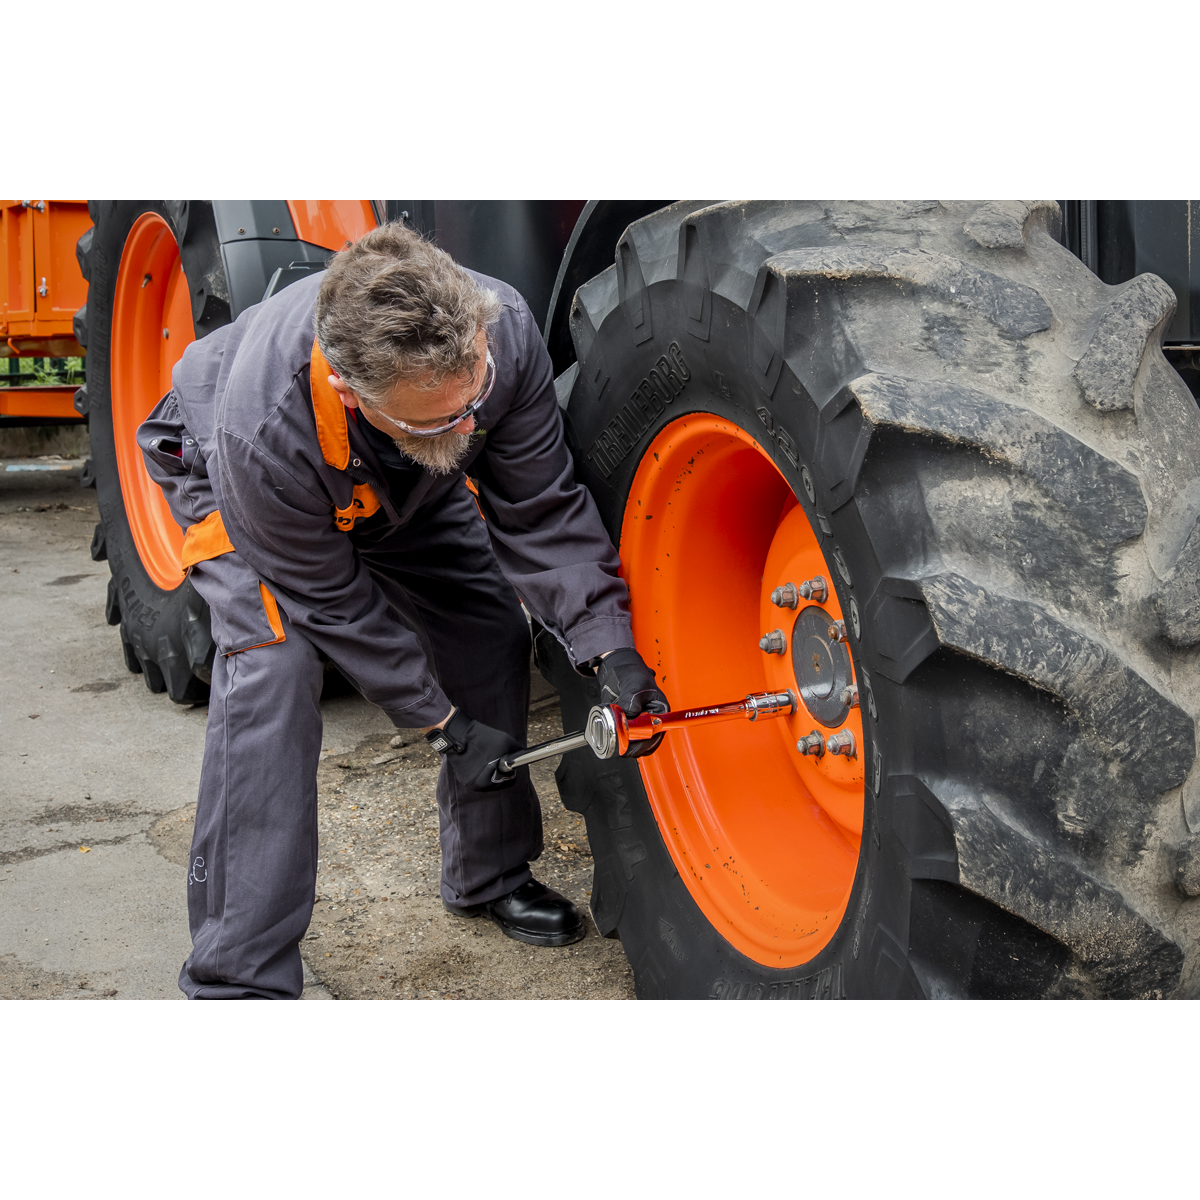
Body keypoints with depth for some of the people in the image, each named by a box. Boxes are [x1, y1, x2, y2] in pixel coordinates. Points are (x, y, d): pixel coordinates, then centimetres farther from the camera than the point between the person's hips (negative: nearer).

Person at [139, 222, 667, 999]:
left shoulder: (503, 330, -37)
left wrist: (608, 645, -32)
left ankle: (490, 875, 22)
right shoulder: (264, 432, -45)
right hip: (222, 471, -4)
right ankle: (239, 981, -17)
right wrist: (444, 724, -23)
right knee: (274, 664, -25)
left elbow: (540, 509, -24)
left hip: (409, 484, 5)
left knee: (494, 635, -3)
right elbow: (331, 599, -28)